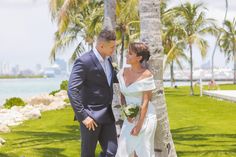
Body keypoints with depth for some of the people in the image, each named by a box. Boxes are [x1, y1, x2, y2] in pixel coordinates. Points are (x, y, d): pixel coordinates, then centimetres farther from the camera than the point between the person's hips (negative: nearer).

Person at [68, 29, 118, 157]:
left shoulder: (108, 59, 9)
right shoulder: (84, 61, -16)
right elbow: (72, 91, -21)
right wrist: (83, 116, -24)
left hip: (107, 114, 7)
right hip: (91, 116, -7)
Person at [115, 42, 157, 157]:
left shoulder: (146, 75, -14)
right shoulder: (123, 72, 3)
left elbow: (146, 101, -14)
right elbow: (122, 95, 10)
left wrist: (139, 125, -15)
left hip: (145, 117, -6)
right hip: (130, 118, 6)